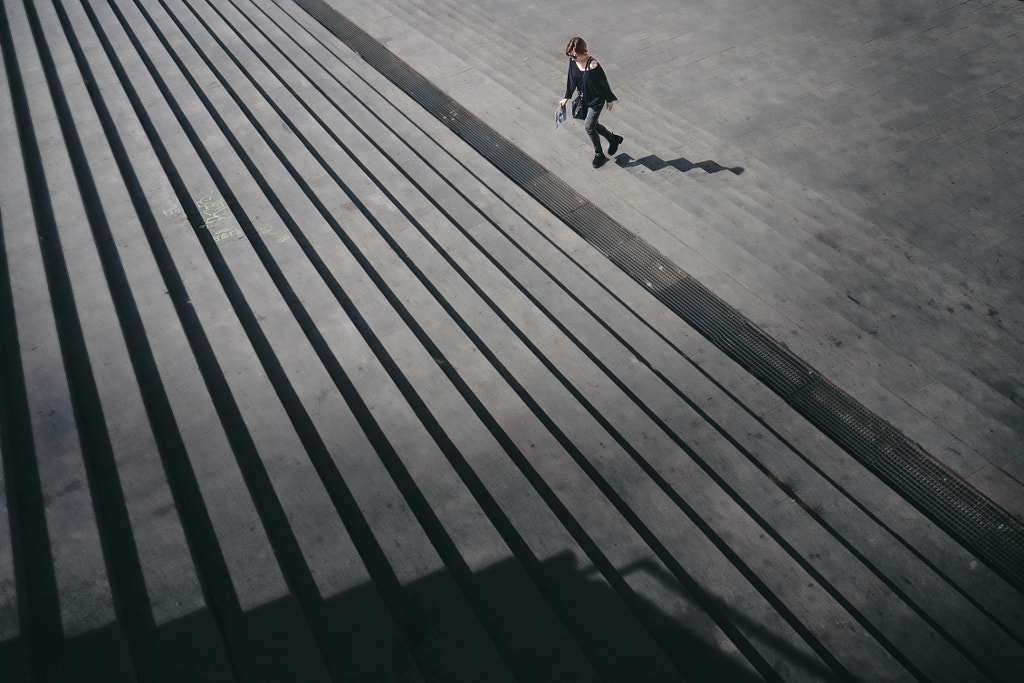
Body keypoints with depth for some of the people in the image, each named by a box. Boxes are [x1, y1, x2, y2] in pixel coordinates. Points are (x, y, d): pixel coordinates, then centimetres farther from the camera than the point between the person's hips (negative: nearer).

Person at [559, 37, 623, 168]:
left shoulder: (593, 65, -30)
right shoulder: (573, 61, -11)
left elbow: (603, 82, -17)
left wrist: (609, 100, -7)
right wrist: (567, 97, 9)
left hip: (597, 99, -7)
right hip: (585, 98, 7)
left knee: (589, 126, -7)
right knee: (593, 124, 18)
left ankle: (599, 155, 14)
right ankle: (613, 139, 43)